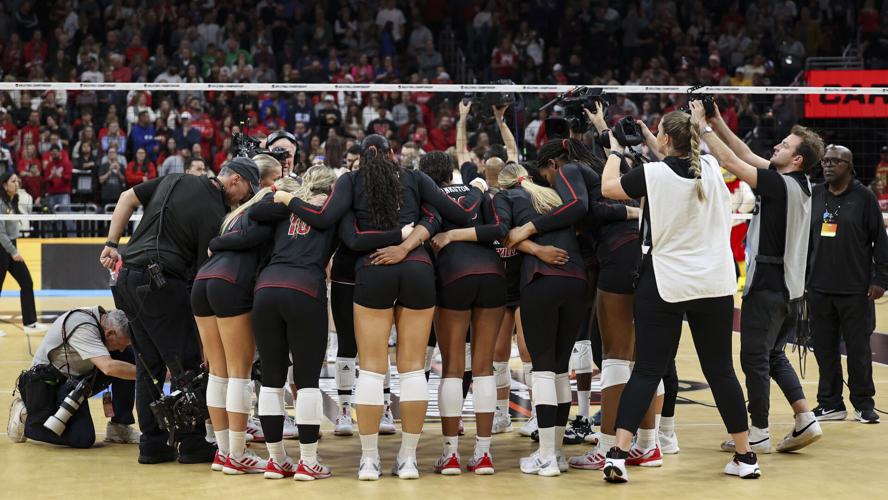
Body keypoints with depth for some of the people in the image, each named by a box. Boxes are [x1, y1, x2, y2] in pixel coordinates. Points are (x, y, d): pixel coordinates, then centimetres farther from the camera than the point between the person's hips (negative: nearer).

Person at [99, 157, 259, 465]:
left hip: (127, 279, 8)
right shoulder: (215, 216, -9)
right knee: (186, 364, 2)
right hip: (161, 283, -8)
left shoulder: (175, 181, 12)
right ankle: (192, 444, 5)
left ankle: (152, 444, 14)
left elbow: (128, 197, 17)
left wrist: (112, 244, 17)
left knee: (150, 364, 13)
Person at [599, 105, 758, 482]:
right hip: (715, 284, 3)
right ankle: (745, 457, 16)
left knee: (646, 371, -1)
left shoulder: (653, 174, -12)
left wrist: (615, 150, 19)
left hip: (664, 284, -3)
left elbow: (608, 187, 5)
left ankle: (618, 454, -11)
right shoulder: (711, 168, 1)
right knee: (720, 370, 11)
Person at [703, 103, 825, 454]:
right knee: (774, 356, 18)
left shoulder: (781, 184, -18)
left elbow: (732, 162, -18)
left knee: (755, 358, 0)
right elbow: (748, 156, 14)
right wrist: (717, 122, 11)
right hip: (790, 287, 9)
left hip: (767, 286, -9)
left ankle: (758, 434, 5)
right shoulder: (799, 183, 8)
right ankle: (805, 420, 11)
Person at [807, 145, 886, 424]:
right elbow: (806, 238, 14)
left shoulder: (864, 197, -3)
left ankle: (863, 404, 13)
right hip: (819, 289, 4)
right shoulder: (814, 196, 8)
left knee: (858, 348, 2)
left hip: (856, 290, -4)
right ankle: (830, 404, 16)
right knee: (824, 348, 7)